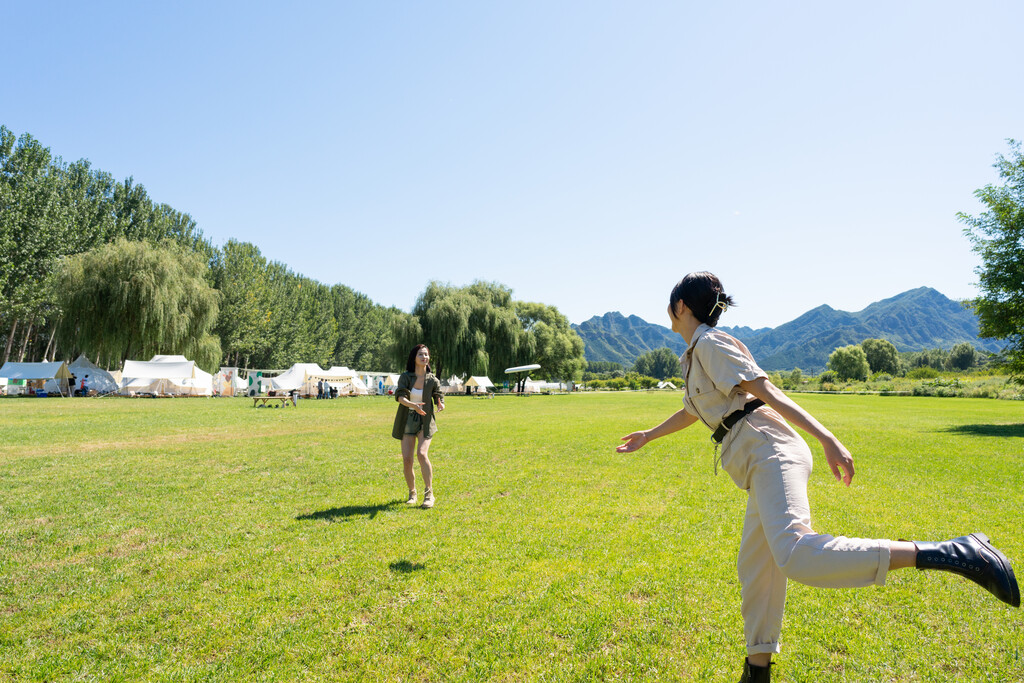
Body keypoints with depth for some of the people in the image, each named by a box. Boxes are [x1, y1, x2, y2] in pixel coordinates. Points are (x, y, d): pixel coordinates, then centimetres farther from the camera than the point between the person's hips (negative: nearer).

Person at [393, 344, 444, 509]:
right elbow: (400, 396, -19)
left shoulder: (432, 380, -3)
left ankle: (429, 494, -11)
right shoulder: (406, 377, -5)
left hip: (425, 421, -1)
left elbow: (438, 397, 2)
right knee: (407, 459, -3)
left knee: (421, 453, -21)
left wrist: (441, 404, -23)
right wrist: (413, 405, -38)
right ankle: (412, 493, 19)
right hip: (408, 421, 1)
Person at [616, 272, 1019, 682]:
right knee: (756, 572, 14)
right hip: (761, 464, 10)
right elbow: (692, 412, 40)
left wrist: (827, 439, -20)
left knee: (798, 556, -31)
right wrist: (648, 436, 49)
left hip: (768, 449, -10)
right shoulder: (693, 357, 25)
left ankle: (952, 555, -27)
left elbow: (768, 391, -13)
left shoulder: (710, 343, -3)